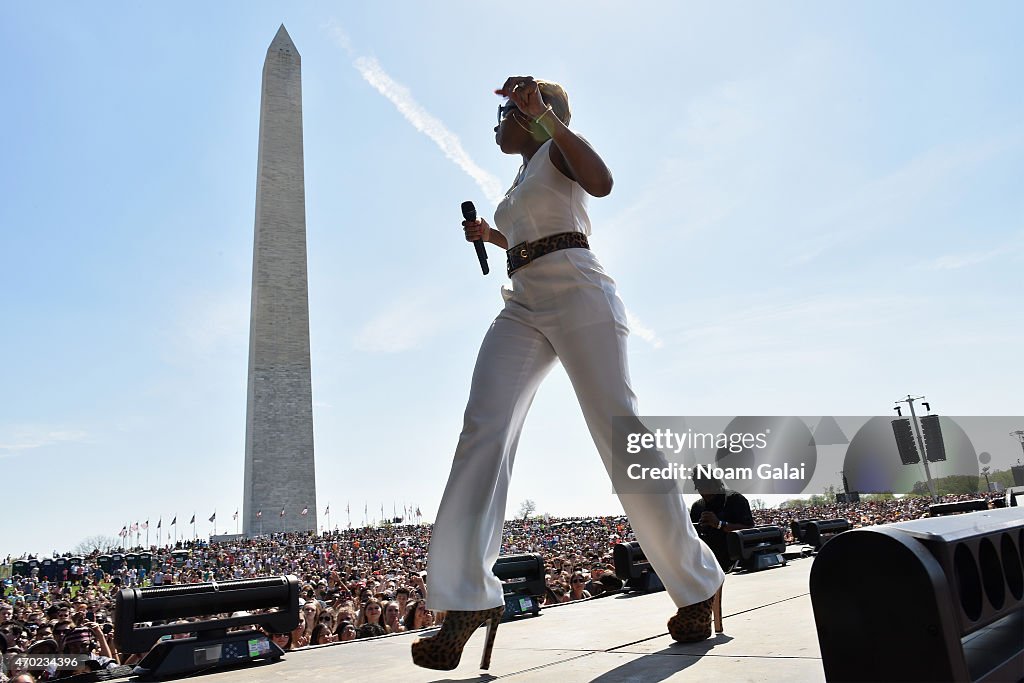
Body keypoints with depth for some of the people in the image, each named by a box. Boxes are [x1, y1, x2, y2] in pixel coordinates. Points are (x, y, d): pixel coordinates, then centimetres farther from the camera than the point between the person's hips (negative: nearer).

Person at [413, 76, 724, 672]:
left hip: (577, 292, -7)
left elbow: (601, 182, -15)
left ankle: (697, 584, 1)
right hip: (523, 305, 7)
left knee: (618, 428, -13)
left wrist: (543, 113, -17)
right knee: (484, 426, -16)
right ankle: (469, 595, -23)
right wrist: (492, 235, 31)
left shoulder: (556, 149, 8)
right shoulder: (522, 181, 33)